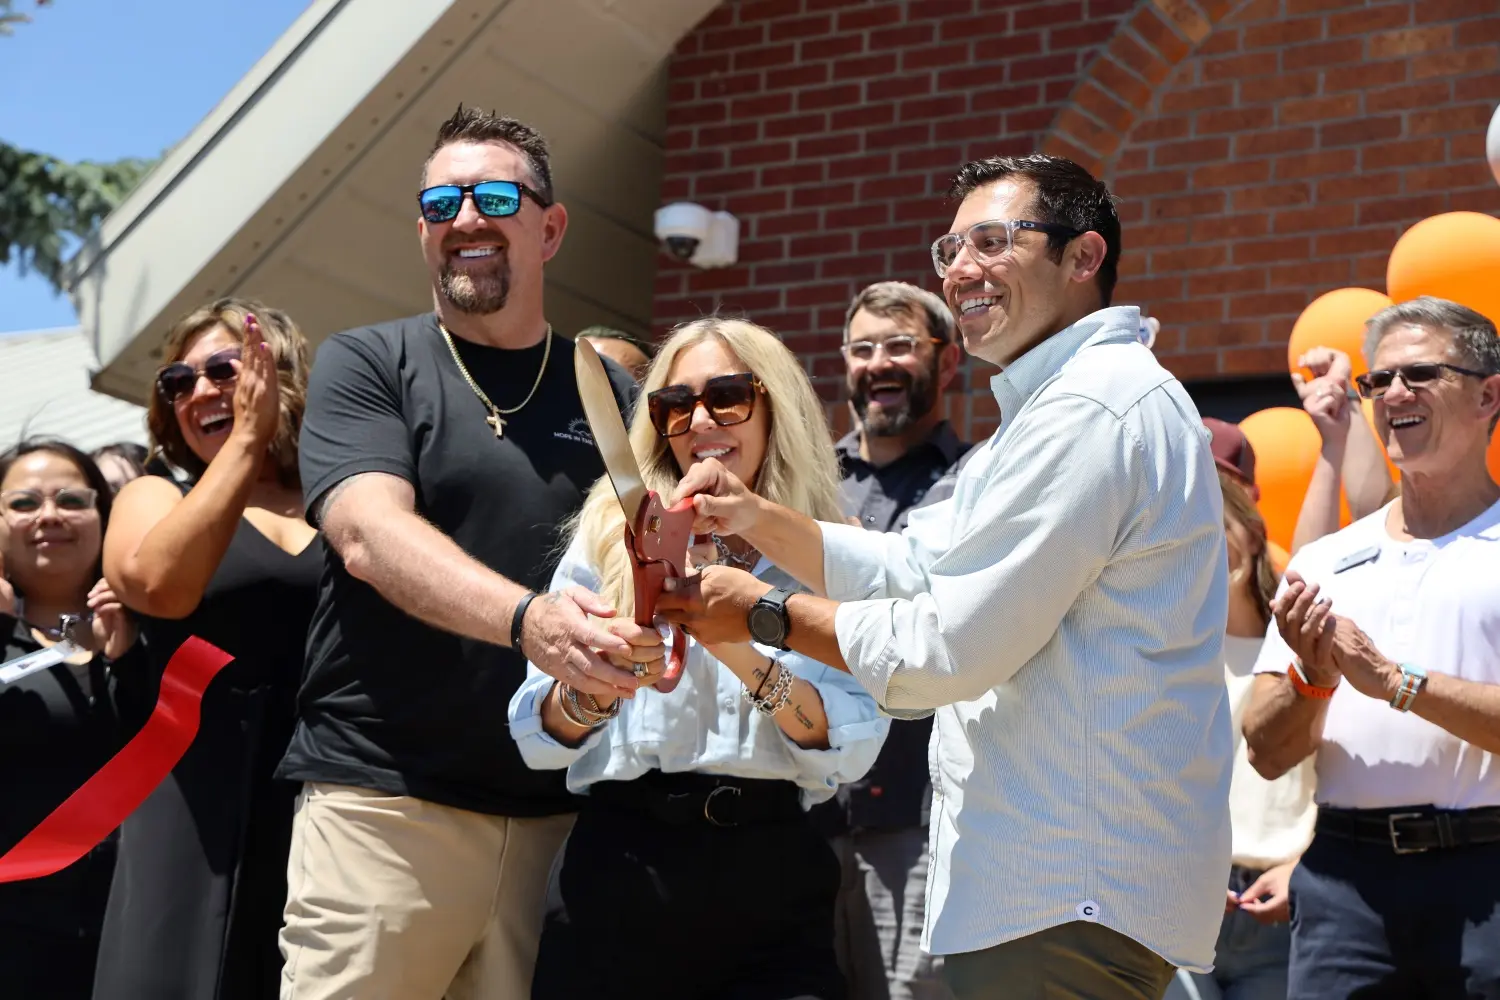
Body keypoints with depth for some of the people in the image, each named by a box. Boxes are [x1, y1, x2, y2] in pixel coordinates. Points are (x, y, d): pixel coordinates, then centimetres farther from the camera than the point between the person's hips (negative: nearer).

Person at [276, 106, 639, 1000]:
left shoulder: (611, 394, 13)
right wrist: (526, 617, -30)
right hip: (386, 800, -2)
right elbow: (370, 535, -13)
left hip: (560, 815, 3)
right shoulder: (365, 365, 4)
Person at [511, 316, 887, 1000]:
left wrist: (748, 661, -22)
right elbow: (539, 736, 0)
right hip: (622, 866, 0)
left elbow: (852, 749, -7)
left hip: (774, 884, 0)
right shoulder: (612, 535, 6)